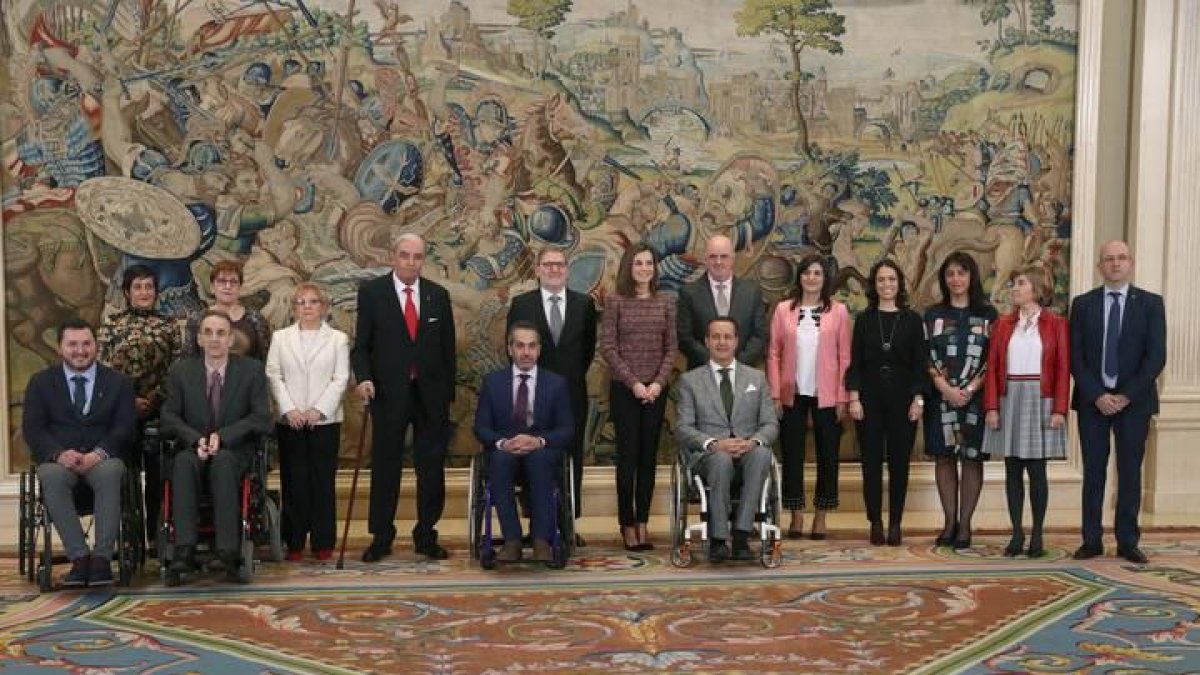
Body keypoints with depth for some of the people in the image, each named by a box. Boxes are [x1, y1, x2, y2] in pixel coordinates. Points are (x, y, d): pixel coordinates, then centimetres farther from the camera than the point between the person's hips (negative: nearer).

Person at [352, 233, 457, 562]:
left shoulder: (438, 295, 7)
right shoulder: (371, 292, 0)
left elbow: (447, 348, 9)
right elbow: (361, 344, -1)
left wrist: (448, 394, 6)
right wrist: (363, 377, -19)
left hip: (431, 395, 2)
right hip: (389, 393, -2)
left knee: (432, 468, 6)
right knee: (385, 467, 5)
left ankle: (426, 536, 17)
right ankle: (381, 537, 16)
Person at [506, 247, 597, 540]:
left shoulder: (584, 304, 6)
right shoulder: (521, 304, 3)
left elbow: (589, 347, 11)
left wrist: (574, 377, 7)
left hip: (572, 393, 1)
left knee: (572, 458, 4)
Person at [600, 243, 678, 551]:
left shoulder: (666, 302, 7)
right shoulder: (615, 302, -2)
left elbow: (671, 347, 5)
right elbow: (608, 347, -5)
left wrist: (659, 381, -8)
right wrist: (633, 382, -12)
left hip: (656, 389, 3)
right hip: (624, 388, -3)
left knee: (649, 456, 5)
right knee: (628, 456, -1)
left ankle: (643, 522, 11)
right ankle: (627, 524, 6)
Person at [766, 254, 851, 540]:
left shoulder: (838, 311, 2)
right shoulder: (783, 309, 4)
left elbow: (845, 357, 1)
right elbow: (773, 354, 2)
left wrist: (842, 398, -4)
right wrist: (775, 395, -4)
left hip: (826, 396, -1)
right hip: (792, 395, 1)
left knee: (827, 455, 5)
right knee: (792, 455, 5)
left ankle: (821, 517, 15)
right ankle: (796, 516, 15)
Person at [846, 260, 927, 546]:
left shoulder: (912, 320, 4)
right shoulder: (864, 319, 6)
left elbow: (919, 363, 2)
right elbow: (855, 362, 3)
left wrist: (918, 399, -6)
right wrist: (854, 398, -6)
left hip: (902, 398, 0)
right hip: (870, 397, 0)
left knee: (899, 462, 2)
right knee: (872, 461, 1)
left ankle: (895, 524, 9)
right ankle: (875, 523, 9)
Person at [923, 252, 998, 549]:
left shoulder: (987, 313, 4)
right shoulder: (933, 314, 7)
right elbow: (927, 357, 2)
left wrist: (970, 389, -12)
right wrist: (947, 389, -11)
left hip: (976, 397, -1)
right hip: (941, 396, 1)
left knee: (972, 458, 0)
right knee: (944, 457, 3)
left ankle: (965, 525, 6)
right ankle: (950, 522, 11)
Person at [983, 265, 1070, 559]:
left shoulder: (1056, 324, 0)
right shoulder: (1003, 324, 8)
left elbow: (1063, 369, -4)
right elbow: (993, 367, 4)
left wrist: (1059, 409, -10)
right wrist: (991, 407, -3)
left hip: (1040, 401, -3)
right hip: (1009, 400, 3)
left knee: (1036, 469, 0)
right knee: (1012, 469, 4)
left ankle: (1037, 535, 10)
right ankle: (1016, 534, 12)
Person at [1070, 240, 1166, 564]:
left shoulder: (1151, 303, 1)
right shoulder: (1083, 304, 4)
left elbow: (1156, 356, -5)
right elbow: (1076, 356, 0)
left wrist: (1126, 396, -12)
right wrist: (1096, 395, -11)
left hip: (1134, 401, -1)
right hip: (1092, 400, 1)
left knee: (1130, 472, 4)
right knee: (1093, 472, 4)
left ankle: (1128, 541, 11)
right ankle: (1092, 540, 10)